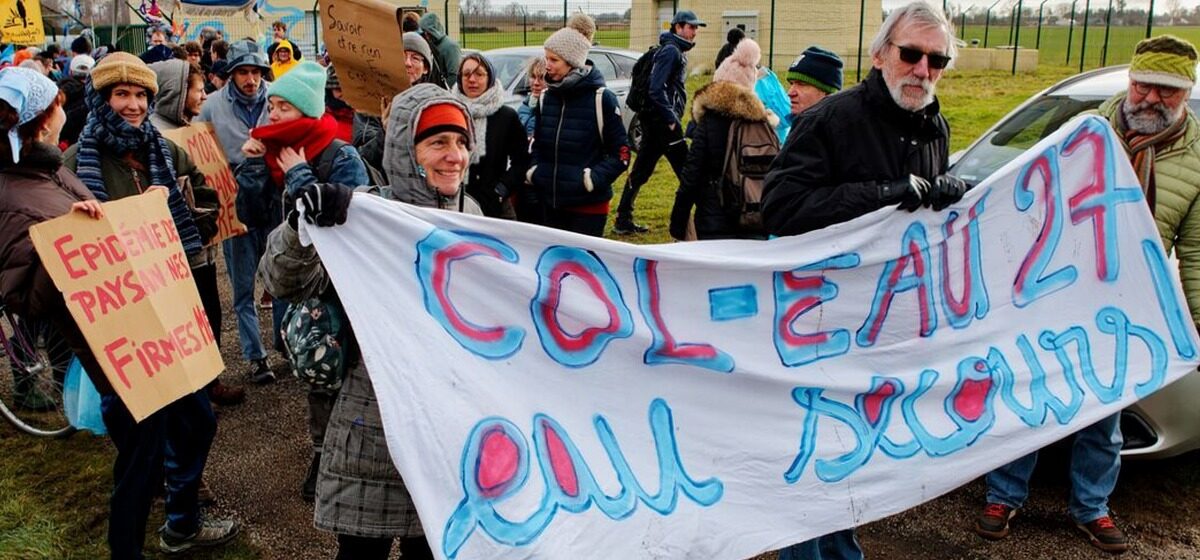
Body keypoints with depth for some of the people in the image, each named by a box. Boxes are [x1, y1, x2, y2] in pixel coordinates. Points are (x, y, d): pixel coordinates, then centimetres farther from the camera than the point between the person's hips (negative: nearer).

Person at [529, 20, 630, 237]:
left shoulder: (601, 99, -9)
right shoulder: (546, 97, 7)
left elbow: (620, 153, -8)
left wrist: (592, 179, -16)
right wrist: (534, 171, 3)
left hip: (588, 205, -6)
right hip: (551, 203, 6)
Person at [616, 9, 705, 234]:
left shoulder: (676, 51, 19)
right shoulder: (670, 51, -12)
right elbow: (656, 89, -22)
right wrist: (672, 119, -20)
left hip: (656, 122, 10)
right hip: (662, 122, -10)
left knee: (640, 171, 10)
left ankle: (624, 221, 15)